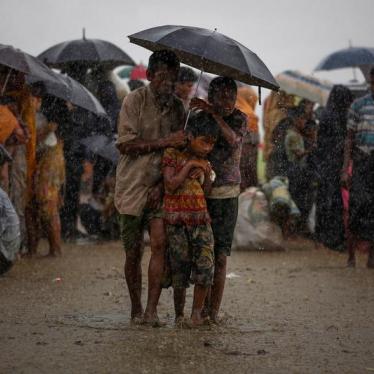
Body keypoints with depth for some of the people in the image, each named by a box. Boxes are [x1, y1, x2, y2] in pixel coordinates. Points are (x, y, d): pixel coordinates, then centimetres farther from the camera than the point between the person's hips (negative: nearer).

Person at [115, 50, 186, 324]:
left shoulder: (178, 108, 6)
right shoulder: (135, 100, -7)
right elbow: (125, 144, -14)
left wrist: (163, 184, -7)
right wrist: (165, 142, -20)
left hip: (160, 188, 2)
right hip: (133, 186, -2)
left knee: (160, 243, -14)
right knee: (134, 252, 3)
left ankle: (152, 309, -12)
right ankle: (136, 308, 19)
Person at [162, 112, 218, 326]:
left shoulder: (204, 163, 12)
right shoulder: (173, 155, -2)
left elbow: (208, 192, 15)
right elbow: (170, 185, -12)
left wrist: (206, 173, -1)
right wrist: (189, 166, -12)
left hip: (201, 220, 4)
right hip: (176, 220, -4)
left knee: (206, 266, -10)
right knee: (180, 269, 1)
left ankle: (197, 312, 2)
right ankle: (179, 314, 14)